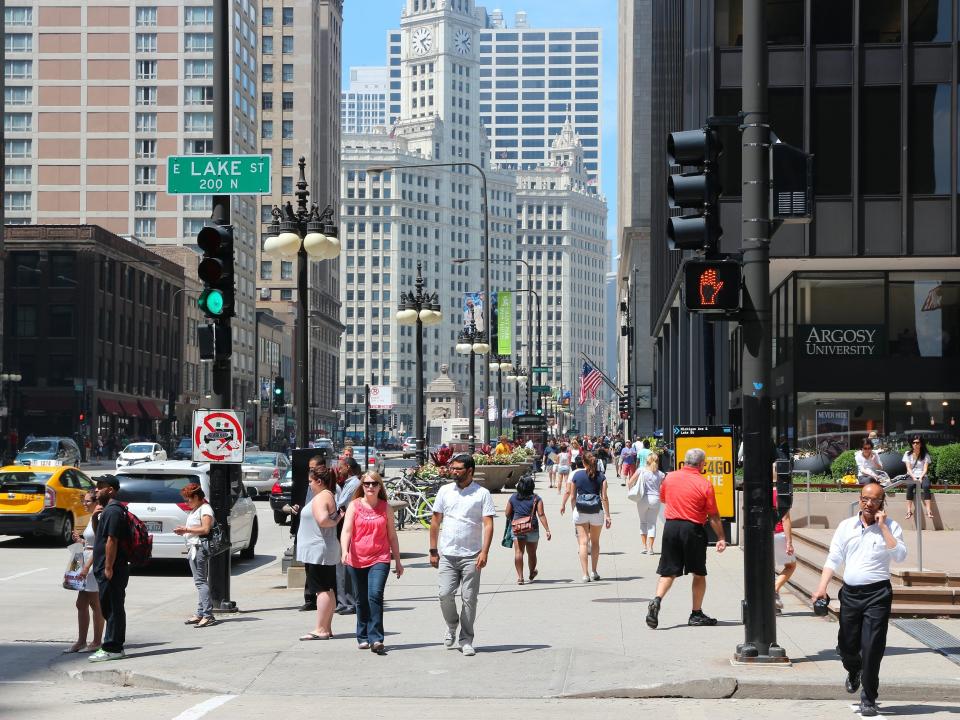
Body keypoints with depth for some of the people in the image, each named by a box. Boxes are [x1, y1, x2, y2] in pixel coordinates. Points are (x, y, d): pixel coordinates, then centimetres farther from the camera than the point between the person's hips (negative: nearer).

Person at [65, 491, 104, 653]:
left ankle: (97, 642, 5)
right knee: (81, 604, 10)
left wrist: (87, 566, -22)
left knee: (95, 605, -2)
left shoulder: (99, 518, -15)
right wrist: (80, 540, 16)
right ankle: (81, 641, 16)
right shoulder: (93, 518, 15)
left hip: (96, 563, -10)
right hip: (87, 563, 10)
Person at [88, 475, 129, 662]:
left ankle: (112, 648, -4)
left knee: (112, 609, -6)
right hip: (106, 569, 10)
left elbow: (112, 541, -21)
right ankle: (114, 647, 18)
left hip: (111, 571, -10)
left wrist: (108, 567, -23)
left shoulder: (113, 511, -15)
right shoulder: (110, 510, 18)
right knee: (111, 609, 13)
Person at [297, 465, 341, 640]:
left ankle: (321, 629, -11)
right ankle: (327, 628, 15)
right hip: (328, 552, 10)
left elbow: (322, 520, -31)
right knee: (328, 589, 11)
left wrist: (334, 521, -14)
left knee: (321, 589, -10)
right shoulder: (330, 496, 16)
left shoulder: (320, 498, -16)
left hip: (318, 551, -10)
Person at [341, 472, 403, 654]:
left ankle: (376, 639, -20)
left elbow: (392, 535, 12)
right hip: (357, 559, 1)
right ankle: (363, 637, 24)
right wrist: (344, 551, -25)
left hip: (380, 559, -1)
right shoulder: (354, 506, 2)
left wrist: (398, 561, 14)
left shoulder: (386, 507, 6)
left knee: (375, 595, -18)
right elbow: (346, 530, -7)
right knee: (362, 600, 10)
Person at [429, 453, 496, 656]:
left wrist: (484, 552, -17)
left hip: (471, 556, -2)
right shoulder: (445, 491, 8)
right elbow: (435, 521, 12)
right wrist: (433, 551, 8)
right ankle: (452, 625, 19)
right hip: (447, 555, 2)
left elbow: (488, 524, -6)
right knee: (445, 594, -9)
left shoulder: (482, 494, 0)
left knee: (469, 599, 0)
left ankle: (466, 640, 12)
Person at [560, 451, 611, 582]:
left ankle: (585, 575, -7)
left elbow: (572, 497, 3)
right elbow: (604, 497, -4)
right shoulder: (601, 476, -1)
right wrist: (607, 516, -2)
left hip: (580, 511, -1)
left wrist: (574, 512, 16)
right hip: (597, 512, 1)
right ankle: (594, 572, 24)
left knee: (583, 542, 0)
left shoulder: (576, 475, 0)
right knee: (595, 542, 17)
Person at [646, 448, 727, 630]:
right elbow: (713, 516, -6)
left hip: (670, 526, 3)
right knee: (699, 574, 11)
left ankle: (657, 600, -14)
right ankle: (696, 614, 14)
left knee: (668, 572, 9)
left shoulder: (670, 477, 2)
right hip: (693, 529, -3)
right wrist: (721, 538, 2)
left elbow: (662, 499, 20)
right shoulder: (704, 484, -9)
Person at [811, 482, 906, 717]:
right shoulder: (846, 526, 10)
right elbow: (833, 559, 8)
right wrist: (822, 587, -4)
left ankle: (869, 700, 4)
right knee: (846, 645, 11)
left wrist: (882, 527, -13)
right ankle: (854, 671, 46)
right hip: (850, 592, 3)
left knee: (872, 647, -7)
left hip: (877, 594, -3)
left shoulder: (890, 527, 1)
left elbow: (900, 555, -15)